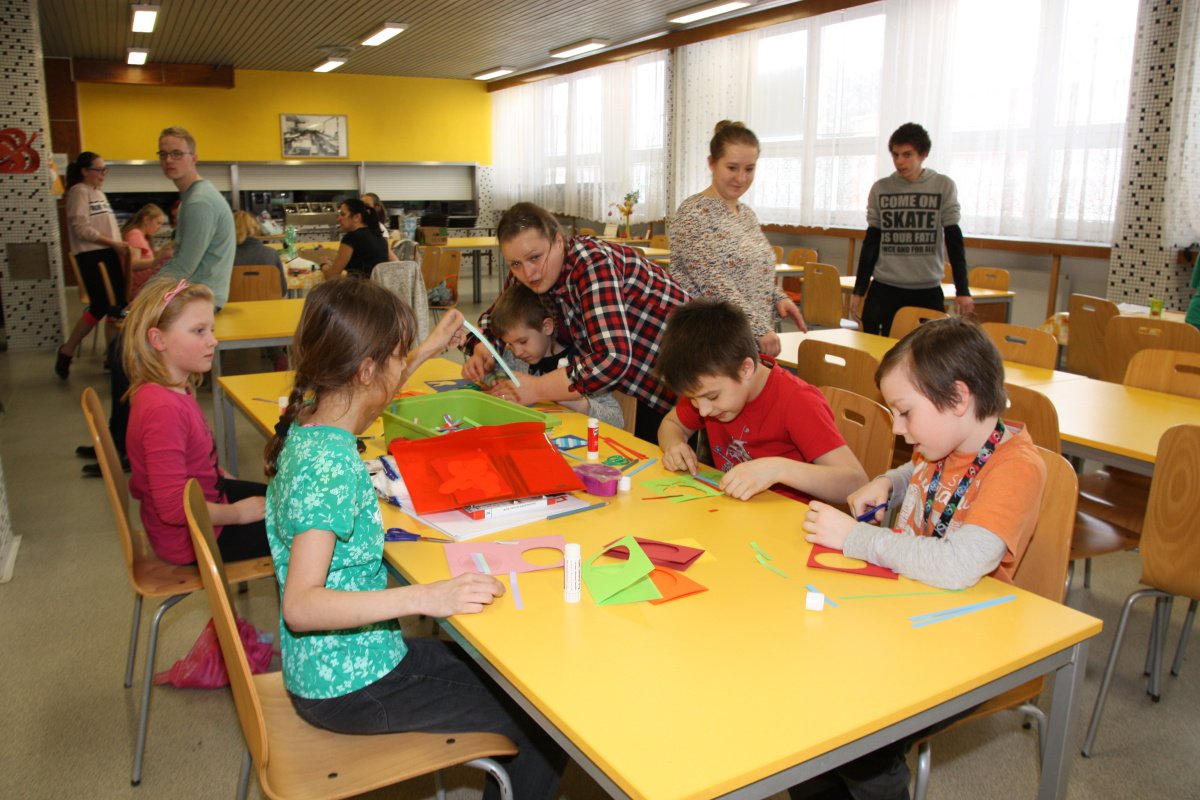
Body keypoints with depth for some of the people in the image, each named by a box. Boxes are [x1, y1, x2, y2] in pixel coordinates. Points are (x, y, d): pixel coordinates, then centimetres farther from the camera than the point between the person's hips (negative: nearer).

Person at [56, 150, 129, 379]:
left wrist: (118, 248, 6)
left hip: (107, 255, 8)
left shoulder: (98, 193, 19)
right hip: (91, 256, -8)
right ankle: (67, 352, 7)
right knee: (100, 307, -9)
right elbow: (82, 229, -16)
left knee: (116, 306, 5)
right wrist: (114, 243, -15)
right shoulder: (79, 192, -7)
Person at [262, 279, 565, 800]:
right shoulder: (330, 465, -28)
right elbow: (300, 606, -33)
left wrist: (426, 352, 28)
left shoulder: (307, 424, 0)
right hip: (351, 687, -9)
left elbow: (363, 400, 25)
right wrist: (423, 597, -42)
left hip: (334, 662, 9)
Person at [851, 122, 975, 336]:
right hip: (884, 289, 1)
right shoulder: (880, 189, 5)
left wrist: (962, 290, -4)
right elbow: (871, 241, 8)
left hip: (928, 291, -1)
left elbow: (954, 239, 1)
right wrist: (858, 290, 6)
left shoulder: (944, 187, 0)